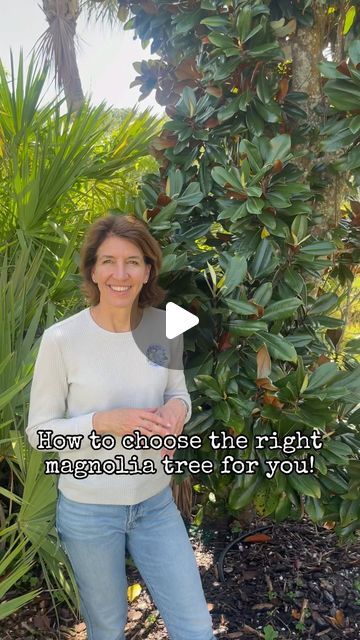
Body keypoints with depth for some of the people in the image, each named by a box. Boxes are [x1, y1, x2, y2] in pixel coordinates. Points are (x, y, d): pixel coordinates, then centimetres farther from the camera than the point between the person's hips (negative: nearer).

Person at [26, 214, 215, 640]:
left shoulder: (165, 327, -8)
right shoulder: (61, 339, -18)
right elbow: (39, 432, -11)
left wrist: (177, 408, -16)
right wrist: (106, 422, -27)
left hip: (156, 504, 3)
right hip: (89, 511, -2)